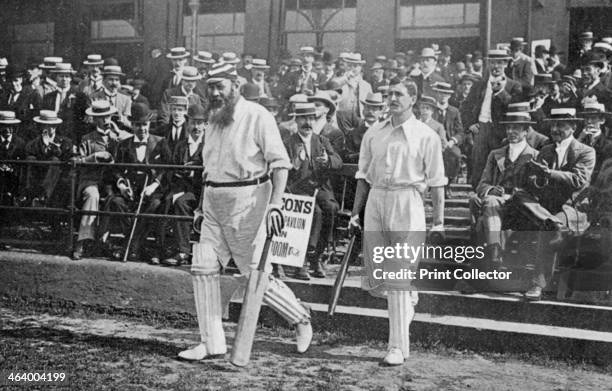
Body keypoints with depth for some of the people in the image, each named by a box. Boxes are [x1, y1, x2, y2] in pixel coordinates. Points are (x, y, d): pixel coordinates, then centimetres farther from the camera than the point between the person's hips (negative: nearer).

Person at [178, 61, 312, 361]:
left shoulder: (257, 116, -10)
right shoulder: (213, 118, 13)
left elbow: (280, 162, -14)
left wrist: (275, 204, -23)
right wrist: (202, 206, 18)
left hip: (247, 200, -7)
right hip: (214, 202, 7)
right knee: (203, 268, 0)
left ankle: (300, 319, 21)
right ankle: (212, 343, 8)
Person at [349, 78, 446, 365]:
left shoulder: (426, 136, 0)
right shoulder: (373, 134, 12)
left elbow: (436, 182, 0)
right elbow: (363, 176, 15)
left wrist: (438, 220, -4)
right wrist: (355, 212, 10)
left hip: (407, 203, -4)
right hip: (375, 201, 5)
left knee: (399, 275, -6)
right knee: (375, 280, 4)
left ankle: (398, 346, 0)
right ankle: (407, 298, 35)